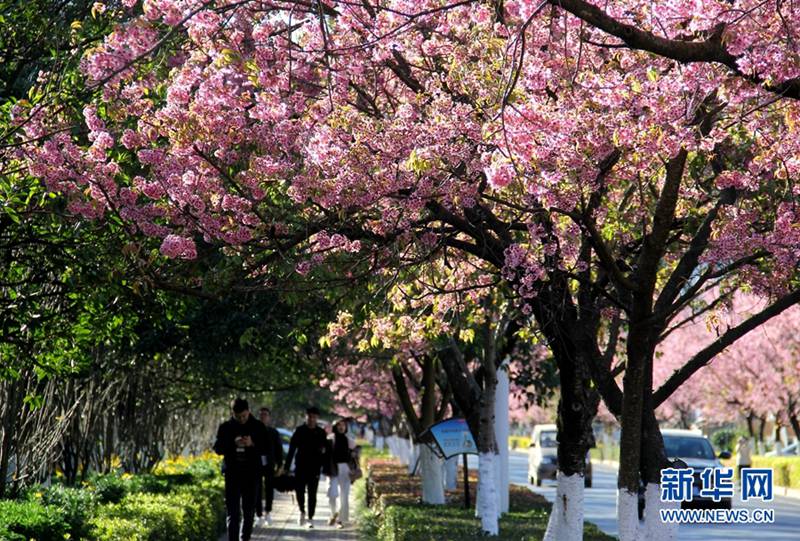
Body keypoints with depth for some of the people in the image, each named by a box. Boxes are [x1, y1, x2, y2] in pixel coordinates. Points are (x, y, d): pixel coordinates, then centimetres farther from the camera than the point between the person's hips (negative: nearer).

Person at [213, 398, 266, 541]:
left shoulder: (258, 426, 2)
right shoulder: (225, 427, 2)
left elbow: (266, 448, 1)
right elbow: (217, 448, -1)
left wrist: (252, 443, -18)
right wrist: (233, 443, -18)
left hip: (251, 474, 1)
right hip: (232, 473, -1)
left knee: (249, 510, 8)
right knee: (232, 510, -3)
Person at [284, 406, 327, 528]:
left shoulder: (321, 433, 4)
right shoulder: (299, 431, 2)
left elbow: (324, 451, 7)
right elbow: (291, 449, 2)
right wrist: (287, 467, -3)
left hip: (314, 468, 0)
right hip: (300, 467, 0)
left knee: (312, 494, 1)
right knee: (299, 490, -3)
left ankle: (310, 518, 7)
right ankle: (302, 512, 22)